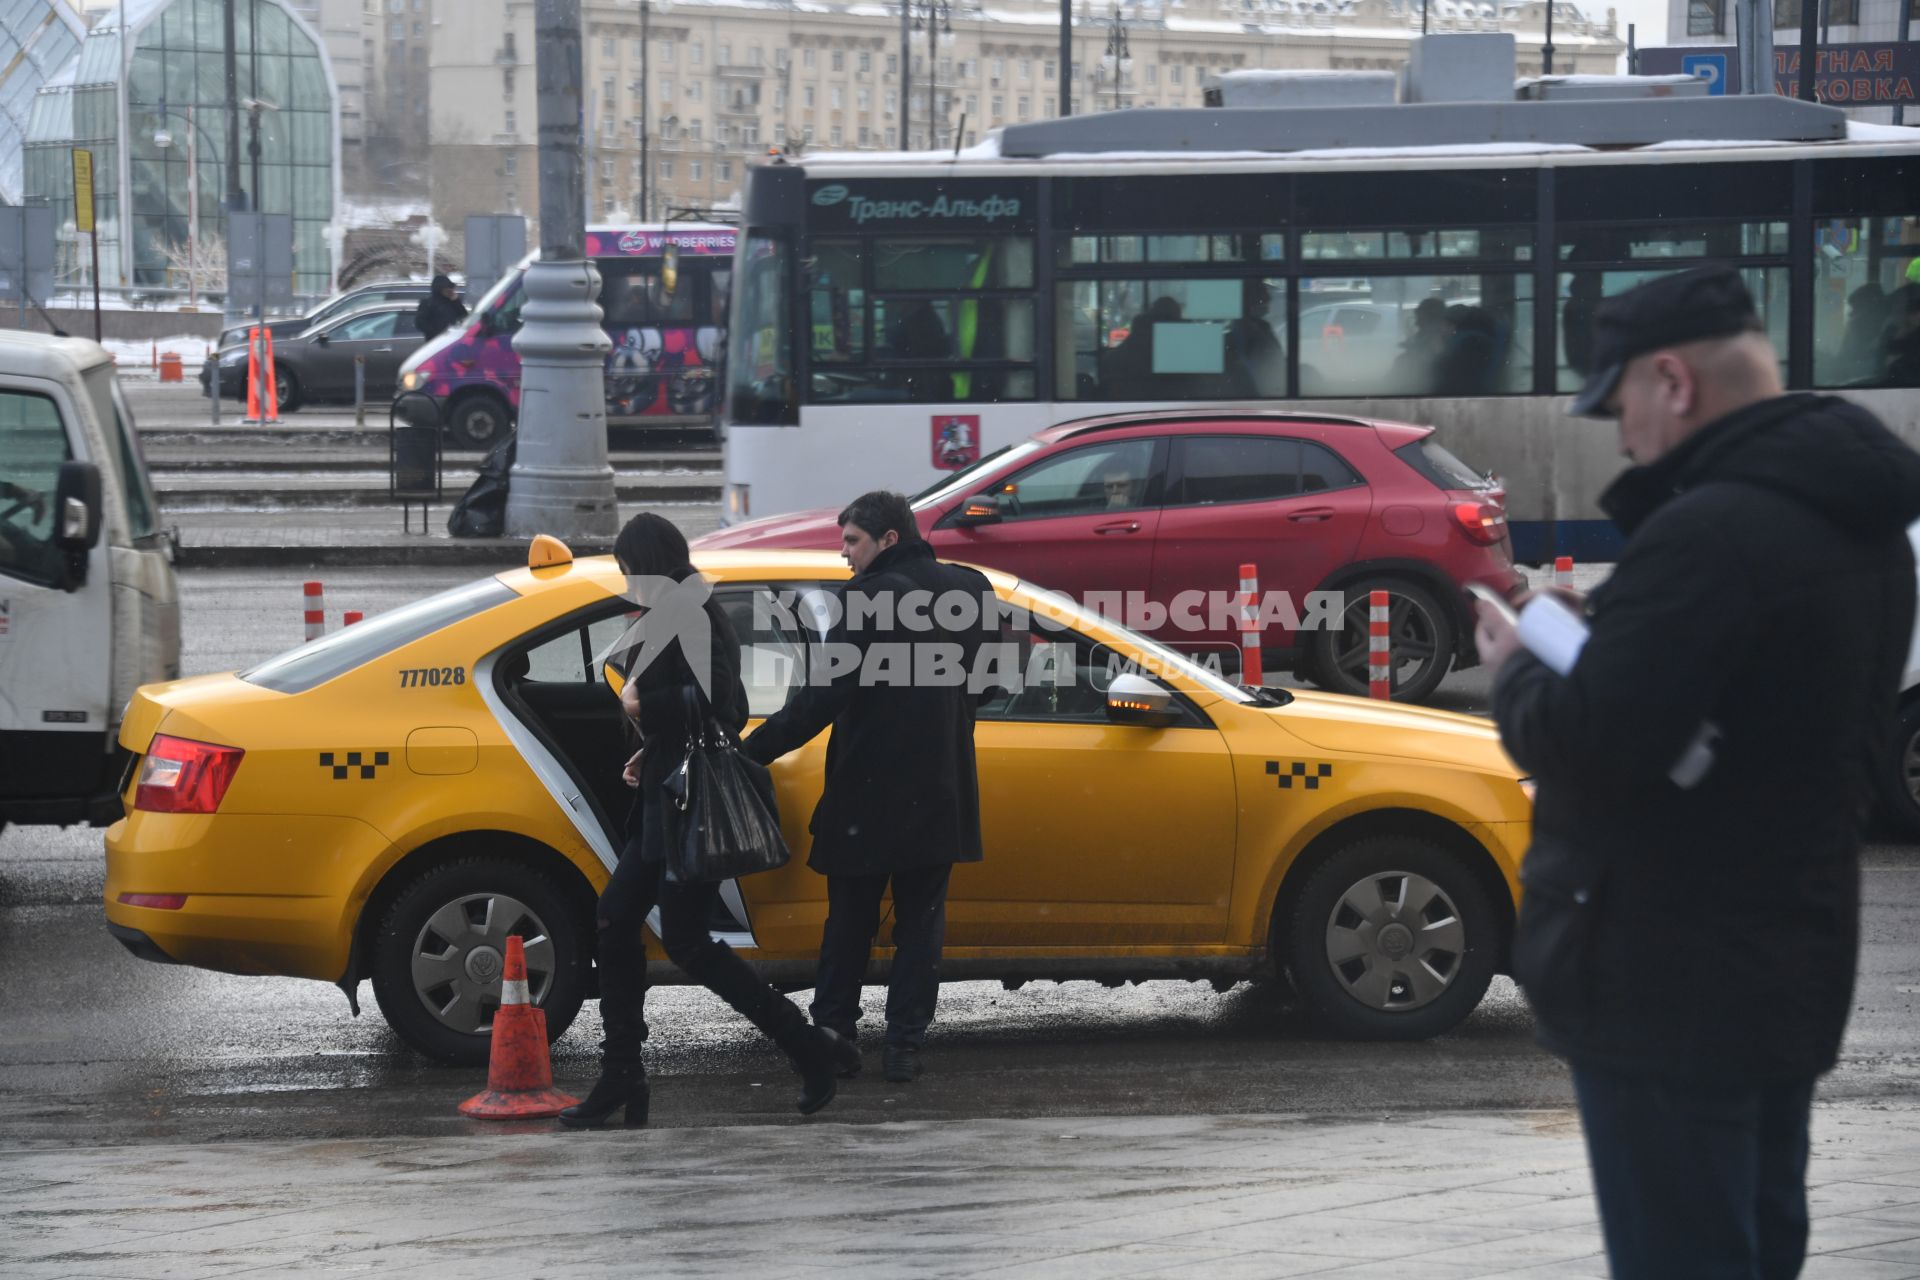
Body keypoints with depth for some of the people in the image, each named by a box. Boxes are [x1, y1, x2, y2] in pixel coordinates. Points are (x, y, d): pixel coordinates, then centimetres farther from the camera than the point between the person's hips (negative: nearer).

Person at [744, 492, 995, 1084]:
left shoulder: (871, 596, -16)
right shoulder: (969, 590, 5)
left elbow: (827, 693, -20)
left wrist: (755, 748, -18)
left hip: (870, 791, -5)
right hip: (940, 790, 5)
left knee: (850, 919, 8)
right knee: (921, 919, 9)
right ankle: (905, 1043, 6)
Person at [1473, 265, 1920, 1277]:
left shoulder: (1711, 532, -23)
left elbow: (1587, 745, -26)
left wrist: (1514, 673, -5)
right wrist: (1601, 631, 7)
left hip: (1672, 991, -10)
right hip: (1793, 962, 10)